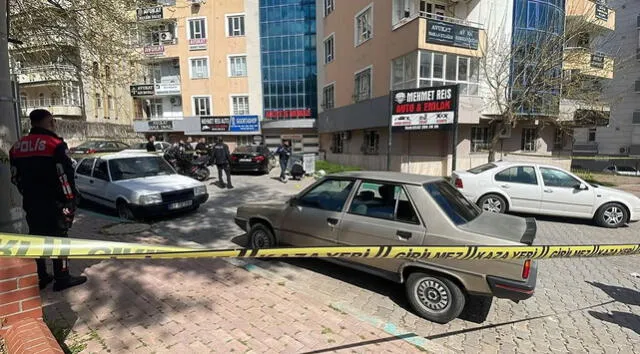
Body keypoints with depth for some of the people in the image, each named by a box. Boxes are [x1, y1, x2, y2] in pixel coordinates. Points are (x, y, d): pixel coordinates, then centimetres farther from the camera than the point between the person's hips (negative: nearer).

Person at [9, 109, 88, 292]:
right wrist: (70, 200, -11)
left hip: (31, 202, 7)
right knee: (58, 239, 1)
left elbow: (15, 177, 15)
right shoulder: (55, 144, -14)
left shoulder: (17, 146, 10)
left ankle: (39, 277, 26)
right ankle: (62, 278, 8)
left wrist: (29, 195, 23)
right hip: (54, 202, -7)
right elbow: (64, 176, -18)